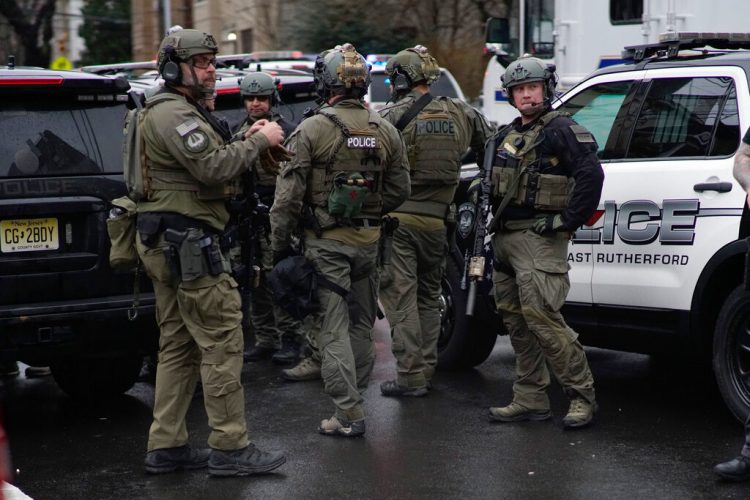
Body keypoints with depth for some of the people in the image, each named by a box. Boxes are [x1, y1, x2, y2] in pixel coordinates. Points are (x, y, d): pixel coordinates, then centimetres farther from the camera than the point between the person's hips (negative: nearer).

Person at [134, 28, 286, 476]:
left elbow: (208, 166, 19)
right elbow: (214, 169, -23)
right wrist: (259, 141, -12)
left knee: (178, 346, 13)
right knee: (222, 342, -9)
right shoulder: (174, 113, -13)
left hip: (168, 242, 11)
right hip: (188, 242, -11)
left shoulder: (178, 112, 22)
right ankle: (230, 448, -6)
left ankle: (167, 447, 16)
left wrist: (245, 141, 6)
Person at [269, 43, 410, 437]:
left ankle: (349, 414, -5)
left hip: (326, 242, -5)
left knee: (334, 328, -3)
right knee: (361, 323, 18)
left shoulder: (312, 130, -12)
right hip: (368, 240, 5)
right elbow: (399, 190, 9)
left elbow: (289, 194, -11)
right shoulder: (385, 132, 3)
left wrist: (280, 243, -3)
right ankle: (354, 396, 28)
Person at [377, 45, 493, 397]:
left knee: (401, 297, -1)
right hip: (437, 219, 5)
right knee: (428, 296, 17)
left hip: (398, 219, -5)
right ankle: (426, 369, 20)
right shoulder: (461, 114, 5)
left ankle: (411, 375, -4)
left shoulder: (391, 117, -10)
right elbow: (491, 151, 15)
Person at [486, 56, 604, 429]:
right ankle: (530, 400, 15)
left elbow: (591, 174, -19)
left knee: (542, 318, -15)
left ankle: (582, 396, -7)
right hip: (504, 238, 9)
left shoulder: (561, 131, -8)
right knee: (516, 321, 9)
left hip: (539, 238, -9)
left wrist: (568, 220, -18)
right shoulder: (507, 135, 18)